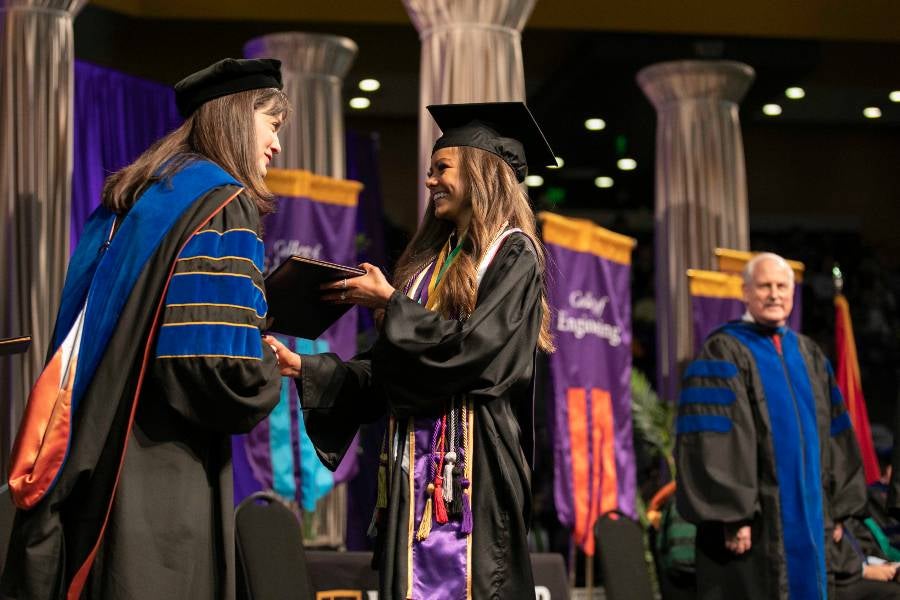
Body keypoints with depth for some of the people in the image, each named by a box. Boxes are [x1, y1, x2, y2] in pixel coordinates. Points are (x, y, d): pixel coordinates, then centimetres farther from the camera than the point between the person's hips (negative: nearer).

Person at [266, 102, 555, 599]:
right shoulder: (431, 261, 18)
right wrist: (305, 369, 7)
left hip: (474, 464, -7)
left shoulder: (512, 254, -3)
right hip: (415, 463, 7)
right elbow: (390, 373, 16)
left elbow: (474, 349, -16)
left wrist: (389, 304, -10)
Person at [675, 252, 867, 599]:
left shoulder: (808, 355, 14)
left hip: (808, 516, 6)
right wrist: (732, 517, -20)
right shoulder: (723, 354, -6)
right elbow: (712, 443, -14)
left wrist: (837, 507, 10)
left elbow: (833, 434, 16)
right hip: (752, 522, -6)